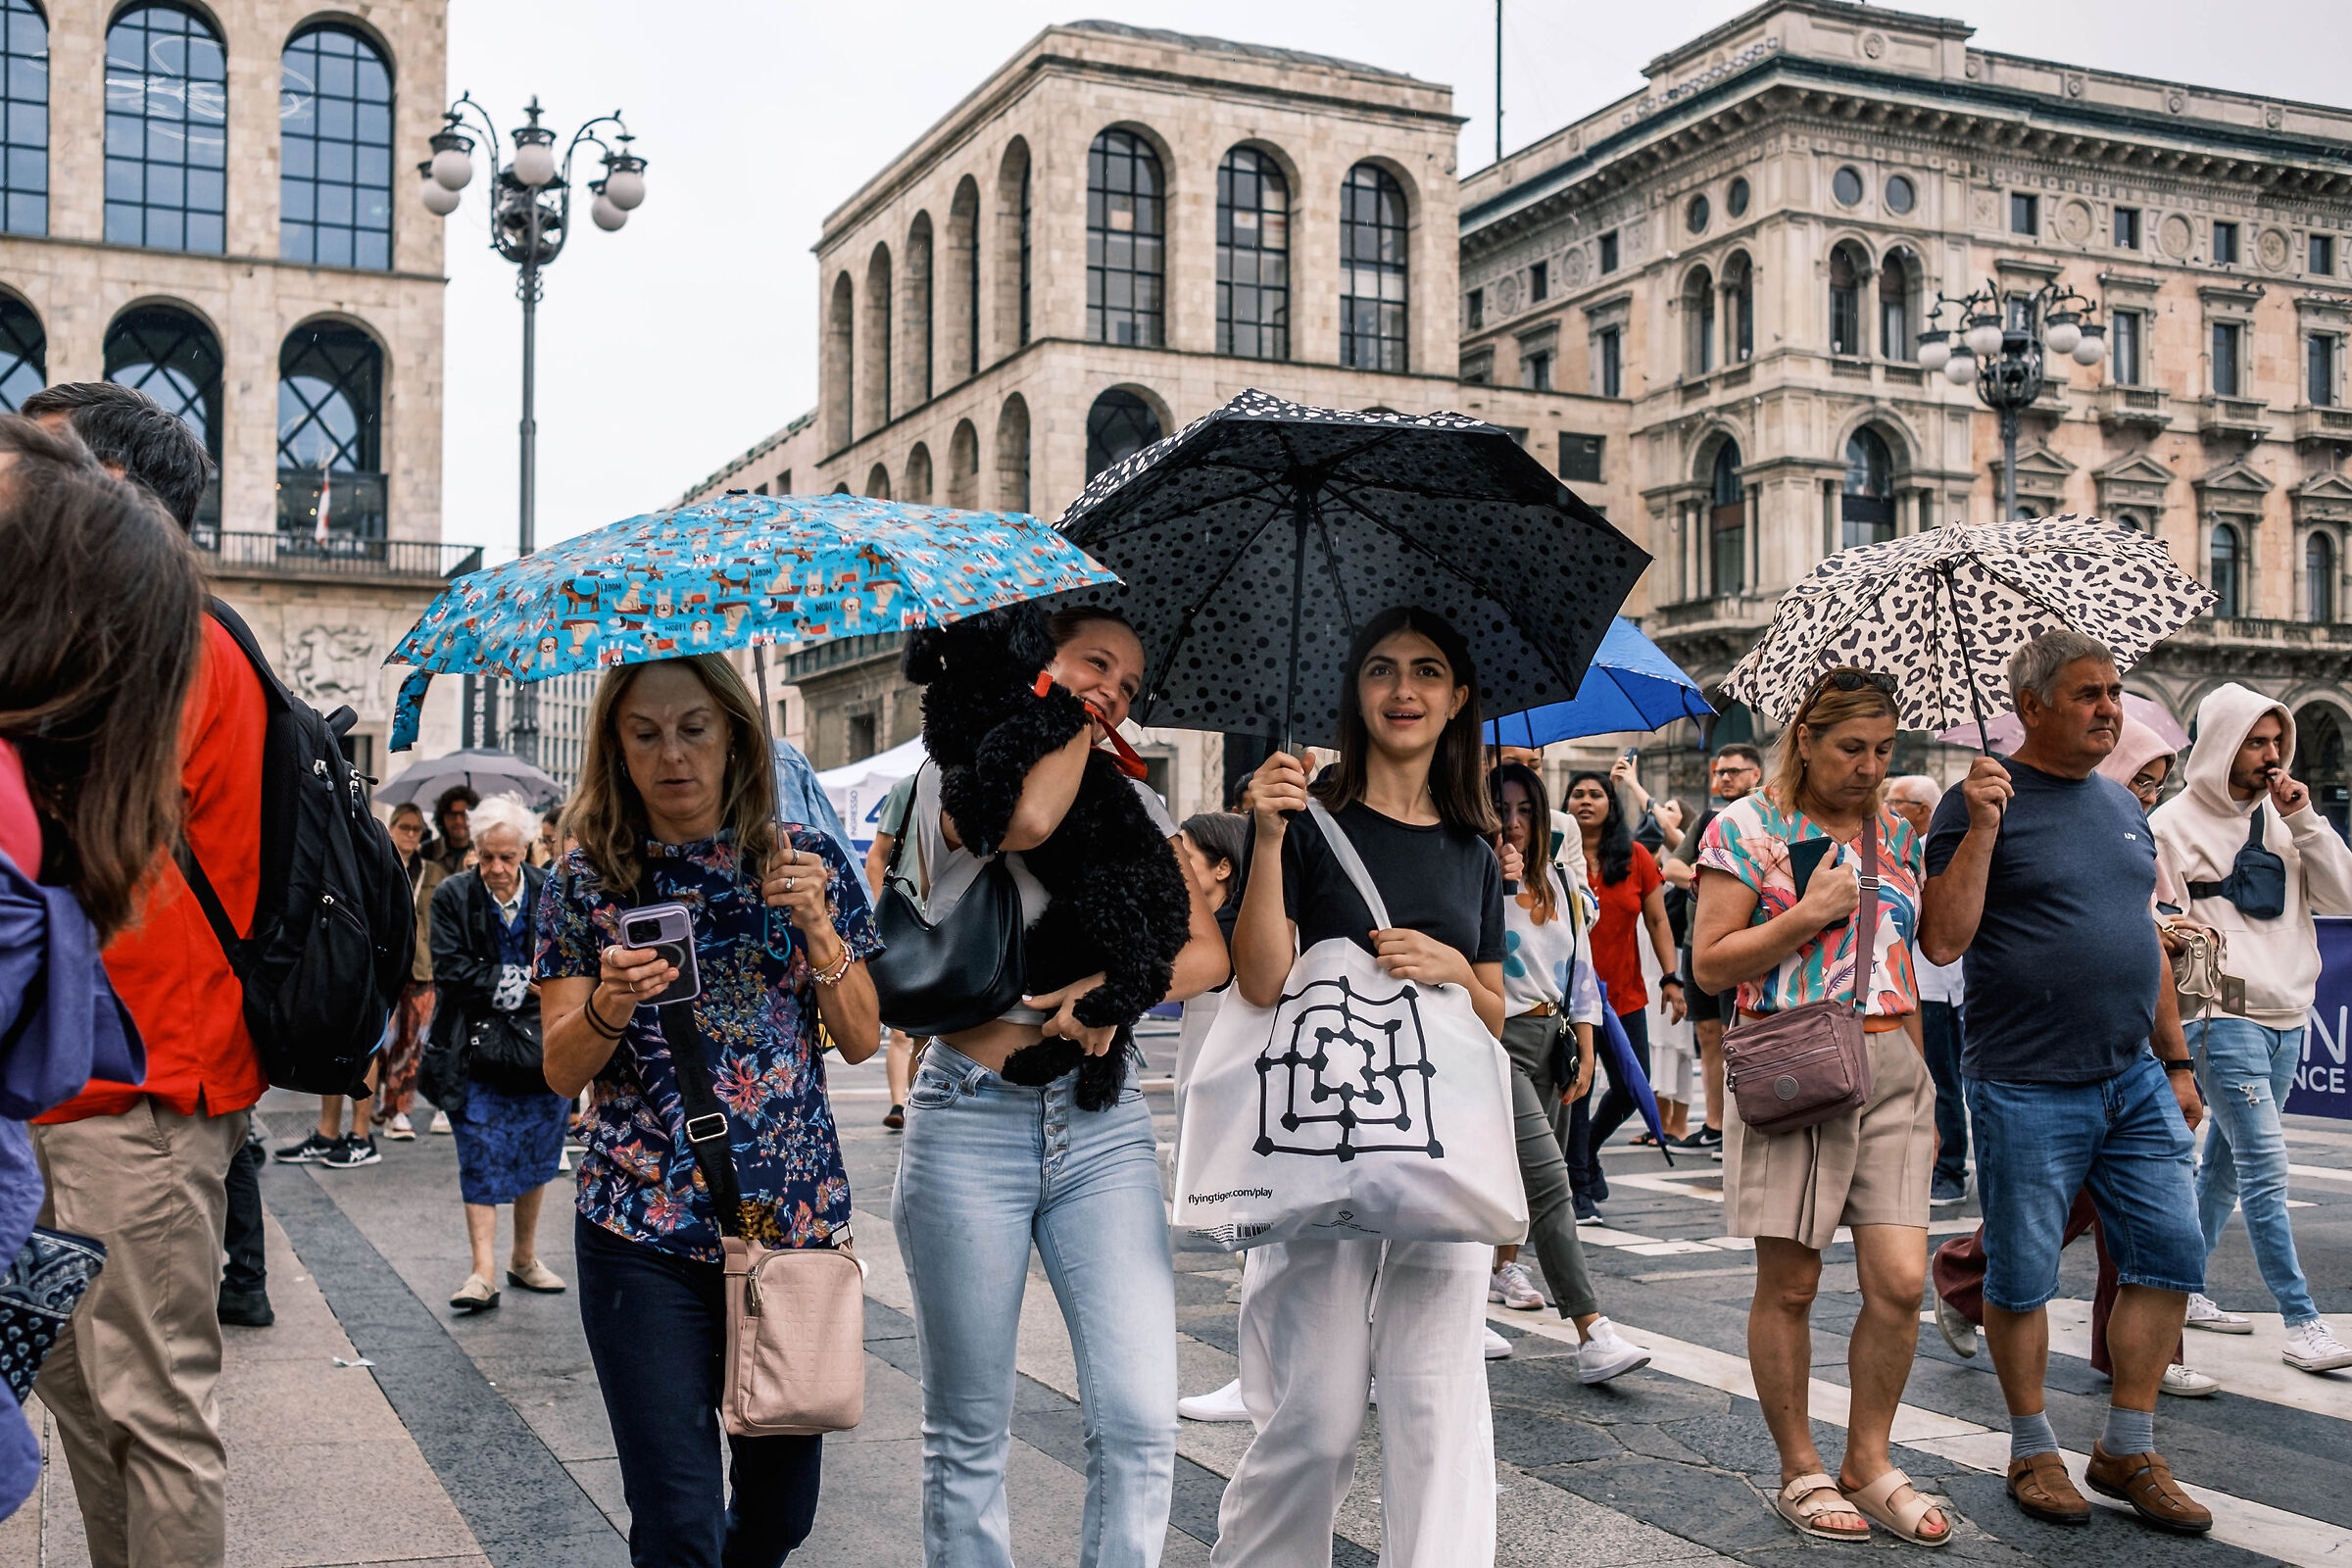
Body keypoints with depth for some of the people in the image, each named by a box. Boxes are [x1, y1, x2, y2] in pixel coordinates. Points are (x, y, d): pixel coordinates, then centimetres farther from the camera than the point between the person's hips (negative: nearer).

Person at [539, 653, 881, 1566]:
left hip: (797, 1217, 2)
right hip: (644, 1236, -1)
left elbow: (862, 1041, 4)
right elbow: (561, 1071, 0)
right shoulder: (587, 882, 3)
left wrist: (818, 927, -11)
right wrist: (609, 1006, -21)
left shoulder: (807, 864, 5)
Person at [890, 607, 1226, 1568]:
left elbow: (1208, 955, 7)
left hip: (1103, 1122, 3)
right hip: (972, 1118, -3)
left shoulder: (1135, 807, 15)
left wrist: (1118, 989, -12)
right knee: (968, 1436, 5)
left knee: (1142, 1424, -7)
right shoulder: (952, 776, 3)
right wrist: (1070, 724, -2)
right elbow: (1030, 818, -21)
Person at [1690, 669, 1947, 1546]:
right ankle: (1799, 1472, 18)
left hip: (1891, 1065, 5)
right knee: (1789, 1284, 3)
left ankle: (1868, 1462, 16)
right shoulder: (1749, 827, -2)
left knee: (1900, 1282, -3)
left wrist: (1923, 1089, 18)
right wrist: (1807, 917, -14)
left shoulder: (1896, 834, 15)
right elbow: (1709, 965, -6)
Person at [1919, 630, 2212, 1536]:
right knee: (2022, 1276, 3)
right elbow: (1942, 942, -14)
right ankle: (2033, 1452, 20)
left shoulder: (2123, 806, 14)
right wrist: (1980, 830, -22)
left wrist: (2176, 1062, 18)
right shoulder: (1984, 801, -7)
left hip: (2135, 1083, 6)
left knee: (2171, 1257, 5)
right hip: (2027, 1088, -6)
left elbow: (2145, 942, 20)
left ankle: (2128, 1451, 18)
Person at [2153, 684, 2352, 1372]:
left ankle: (2181, 1289, 25)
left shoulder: (2281, 817, 12)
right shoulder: (2176, 823, -6)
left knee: (2226, 1162, 13)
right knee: (2265, 1168, -11)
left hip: (2286, 1018, 7)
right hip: (2224, 1018, -7)